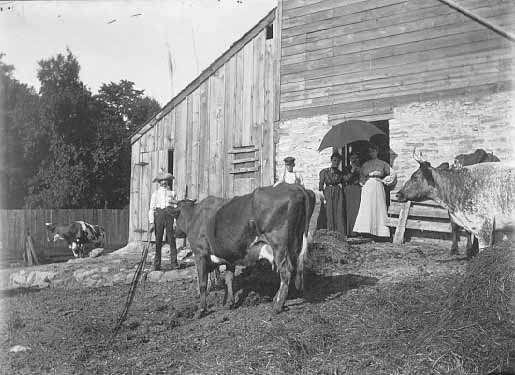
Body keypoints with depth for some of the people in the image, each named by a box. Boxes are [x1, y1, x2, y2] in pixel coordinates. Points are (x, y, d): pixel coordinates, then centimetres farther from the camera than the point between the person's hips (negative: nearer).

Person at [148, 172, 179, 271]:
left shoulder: (173, 193, 18)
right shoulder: (155, 194, 18)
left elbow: (176, 207, 12)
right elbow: (151, 209, 11)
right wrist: (151, 222, -2)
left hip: (169, 215, 0)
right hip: (158, 215, 0)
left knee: (172, 240, -6)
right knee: (158, 241, -3)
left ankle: (174, 263, -5)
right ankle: (157, 265, -2)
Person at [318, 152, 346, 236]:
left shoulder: (340, 173, 13)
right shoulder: (324, 172, 6)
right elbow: (321, 185, 2)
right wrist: (323, 197, -6)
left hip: (339, 194, 2)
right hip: (328, 194, -1)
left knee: (339, 214, -7)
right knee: (329, 214, -4)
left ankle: (340, 233, -8)